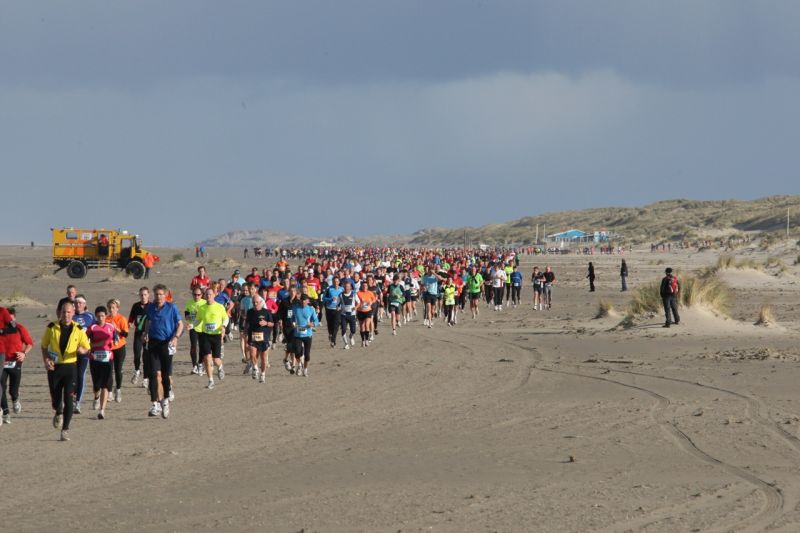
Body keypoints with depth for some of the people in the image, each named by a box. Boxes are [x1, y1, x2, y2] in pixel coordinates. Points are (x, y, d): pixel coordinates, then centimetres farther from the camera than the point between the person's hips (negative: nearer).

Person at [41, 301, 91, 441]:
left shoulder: (78, 330, -1)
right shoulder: (52, 328, -1)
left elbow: (87, 348, 5)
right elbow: (44, 346, 9)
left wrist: (83, 350, -19)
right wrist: (46, 360, -7)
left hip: (70, 367, -1)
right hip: (54, 367, 1)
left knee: (68, 398, -11)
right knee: (55, 399, 7)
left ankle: (65, 429, -3)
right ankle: (58, 413, 44)